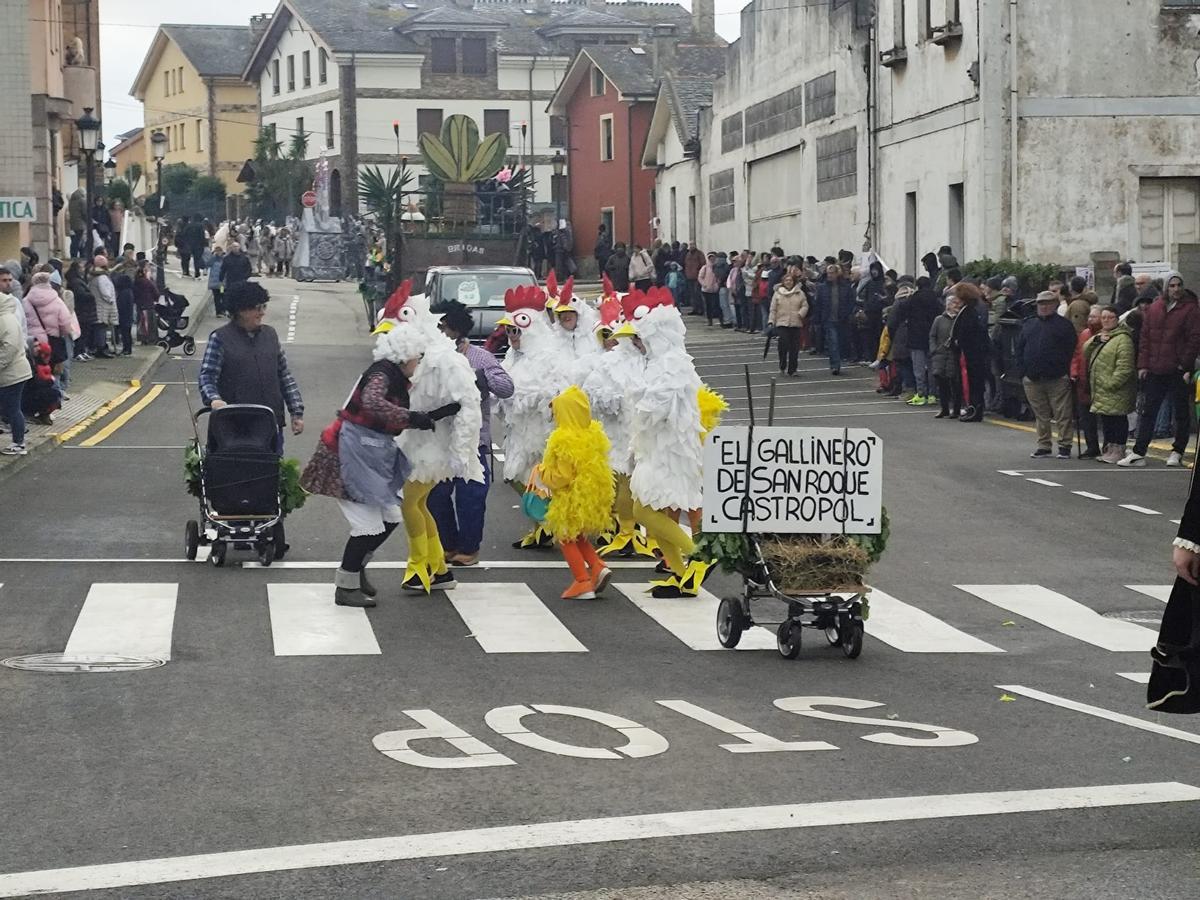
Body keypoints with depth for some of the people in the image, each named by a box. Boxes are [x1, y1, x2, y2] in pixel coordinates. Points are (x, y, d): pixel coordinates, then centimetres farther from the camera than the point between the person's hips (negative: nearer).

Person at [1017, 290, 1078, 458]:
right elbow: (1020, 349, 15)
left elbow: (1071, 350, -3)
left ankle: (1064, 446, 3)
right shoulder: (1029, 324, 15)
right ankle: (1043, 446, 17)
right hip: (1033, 379, 4)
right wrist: (1025, 370, 4)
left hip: (1057, 379, -4)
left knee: (1063, 415, -3)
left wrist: (1065, 371, -10)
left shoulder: (1064, 325, 2)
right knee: (1041, 415, 10)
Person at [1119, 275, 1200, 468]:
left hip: (1178, 370, -4)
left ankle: (1177, 452, 17)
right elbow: (1145, 338, 10)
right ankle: (1138, 453, 5)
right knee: (1149, 411, 5)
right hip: (1155, 370, 4)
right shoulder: (1154, 309, 8)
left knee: (1181, 412, 6)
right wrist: (1143, 364, 3)